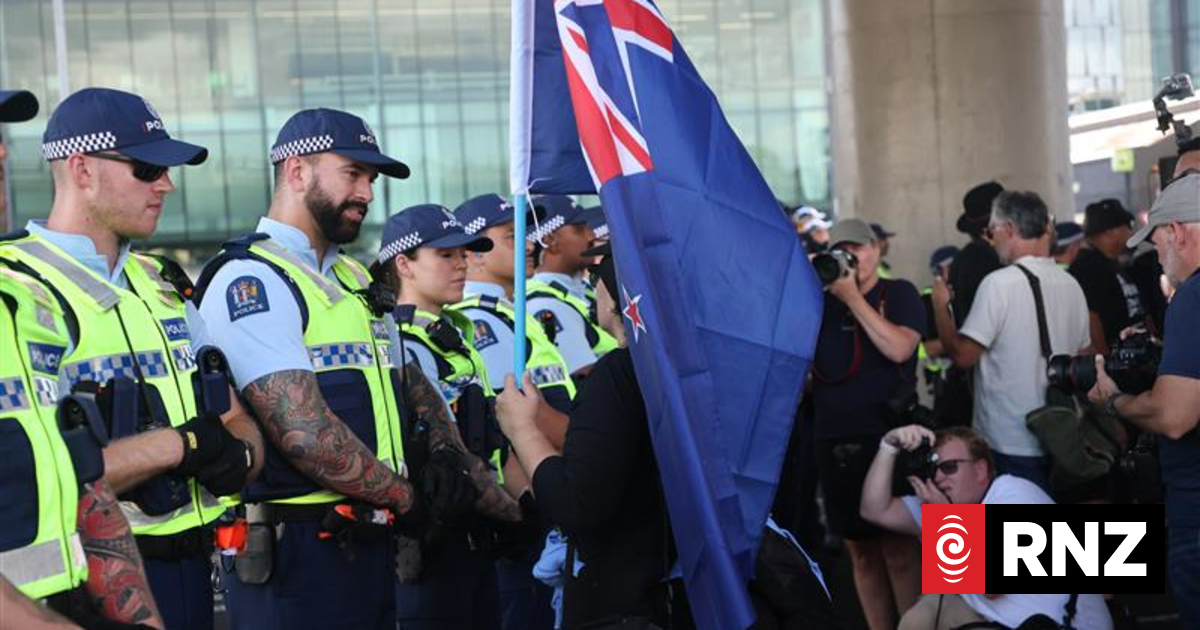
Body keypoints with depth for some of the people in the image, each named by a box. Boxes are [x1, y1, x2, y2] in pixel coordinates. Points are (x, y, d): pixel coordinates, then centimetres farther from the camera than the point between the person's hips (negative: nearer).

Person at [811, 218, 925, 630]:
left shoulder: (898, 293, 2)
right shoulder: (821, 302, 12)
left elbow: (899, 348, -14)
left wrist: (853, 297, -13)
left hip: (888, 435, -4)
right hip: (835, 440, 4)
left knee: (898, 546, -6)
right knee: (861, 549, 7)